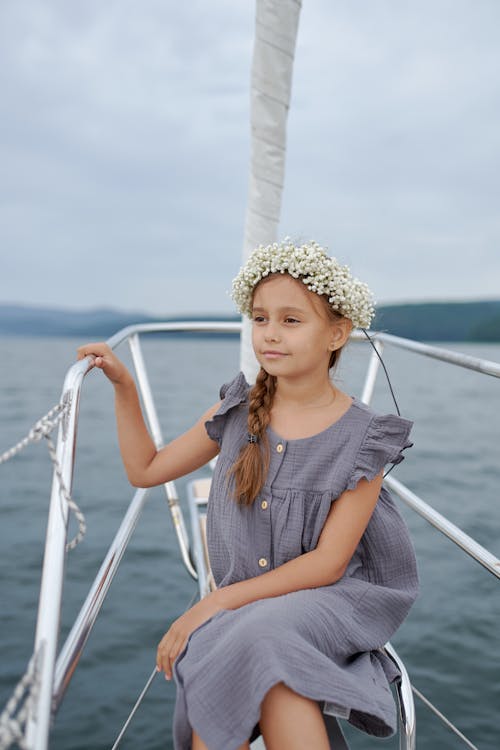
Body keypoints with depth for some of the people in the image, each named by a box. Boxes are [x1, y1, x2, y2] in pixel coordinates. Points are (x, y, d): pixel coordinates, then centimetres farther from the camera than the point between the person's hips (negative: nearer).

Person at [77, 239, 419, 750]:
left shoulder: (360, 439, -11)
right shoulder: (237, 413, 0)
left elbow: (327, 564, -14)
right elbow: (146, 470, 9)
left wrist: (219, 601, -19)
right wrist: (123, 386, -2)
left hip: (333, 598, -2)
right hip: (244, 604, 3)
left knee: (261, 638, -34)